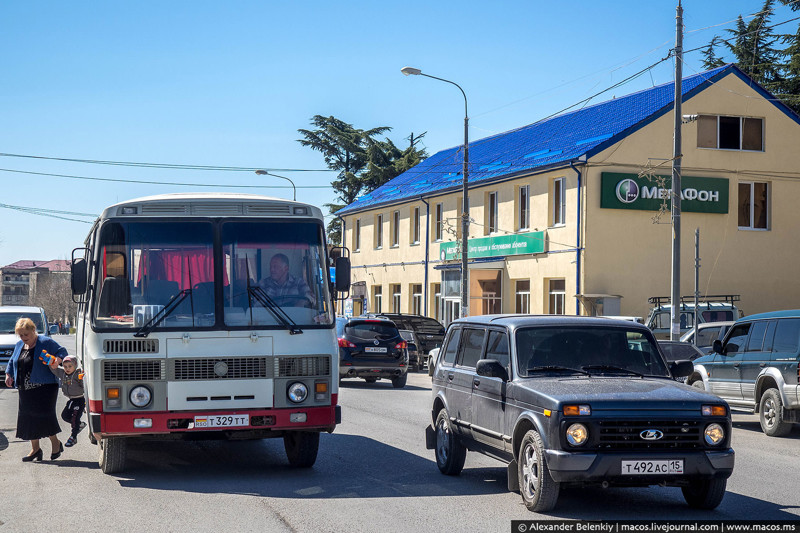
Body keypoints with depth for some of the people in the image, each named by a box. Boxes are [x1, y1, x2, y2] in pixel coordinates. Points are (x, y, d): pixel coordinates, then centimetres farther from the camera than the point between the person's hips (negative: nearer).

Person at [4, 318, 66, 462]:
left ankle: (56, 444, 9)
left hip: (45, 388, -7)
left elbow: (62, 351, -3)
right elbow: (12, 361, 25)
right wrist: (8, 375, 10)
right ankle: (35, 449, 15)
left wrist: (57, 359, -24)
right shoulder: (19, 346, 14)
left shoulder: (46, 342, -6)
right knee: (27, 417, 5)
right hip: (25, 390, 7)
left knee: (45, 416, -10)